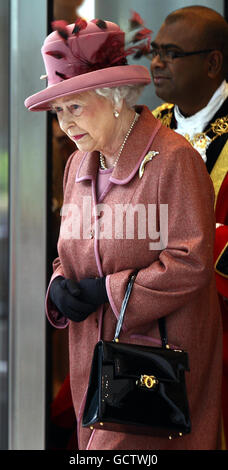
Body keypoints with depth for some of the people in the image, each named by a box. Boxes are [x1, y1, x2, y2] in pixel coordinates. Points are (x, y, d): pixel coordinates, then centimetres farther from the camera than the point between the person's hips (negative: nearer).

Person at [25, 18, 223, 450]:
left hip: (155, 349, -7)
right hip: (93, 356, 7)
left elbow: (191, 262, -16)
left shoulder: (172, 159, -12)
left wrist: (106, 291, -14)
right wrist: (59, 286, -4)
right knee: (96, 439, 9)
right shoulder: (78, 164, 12)